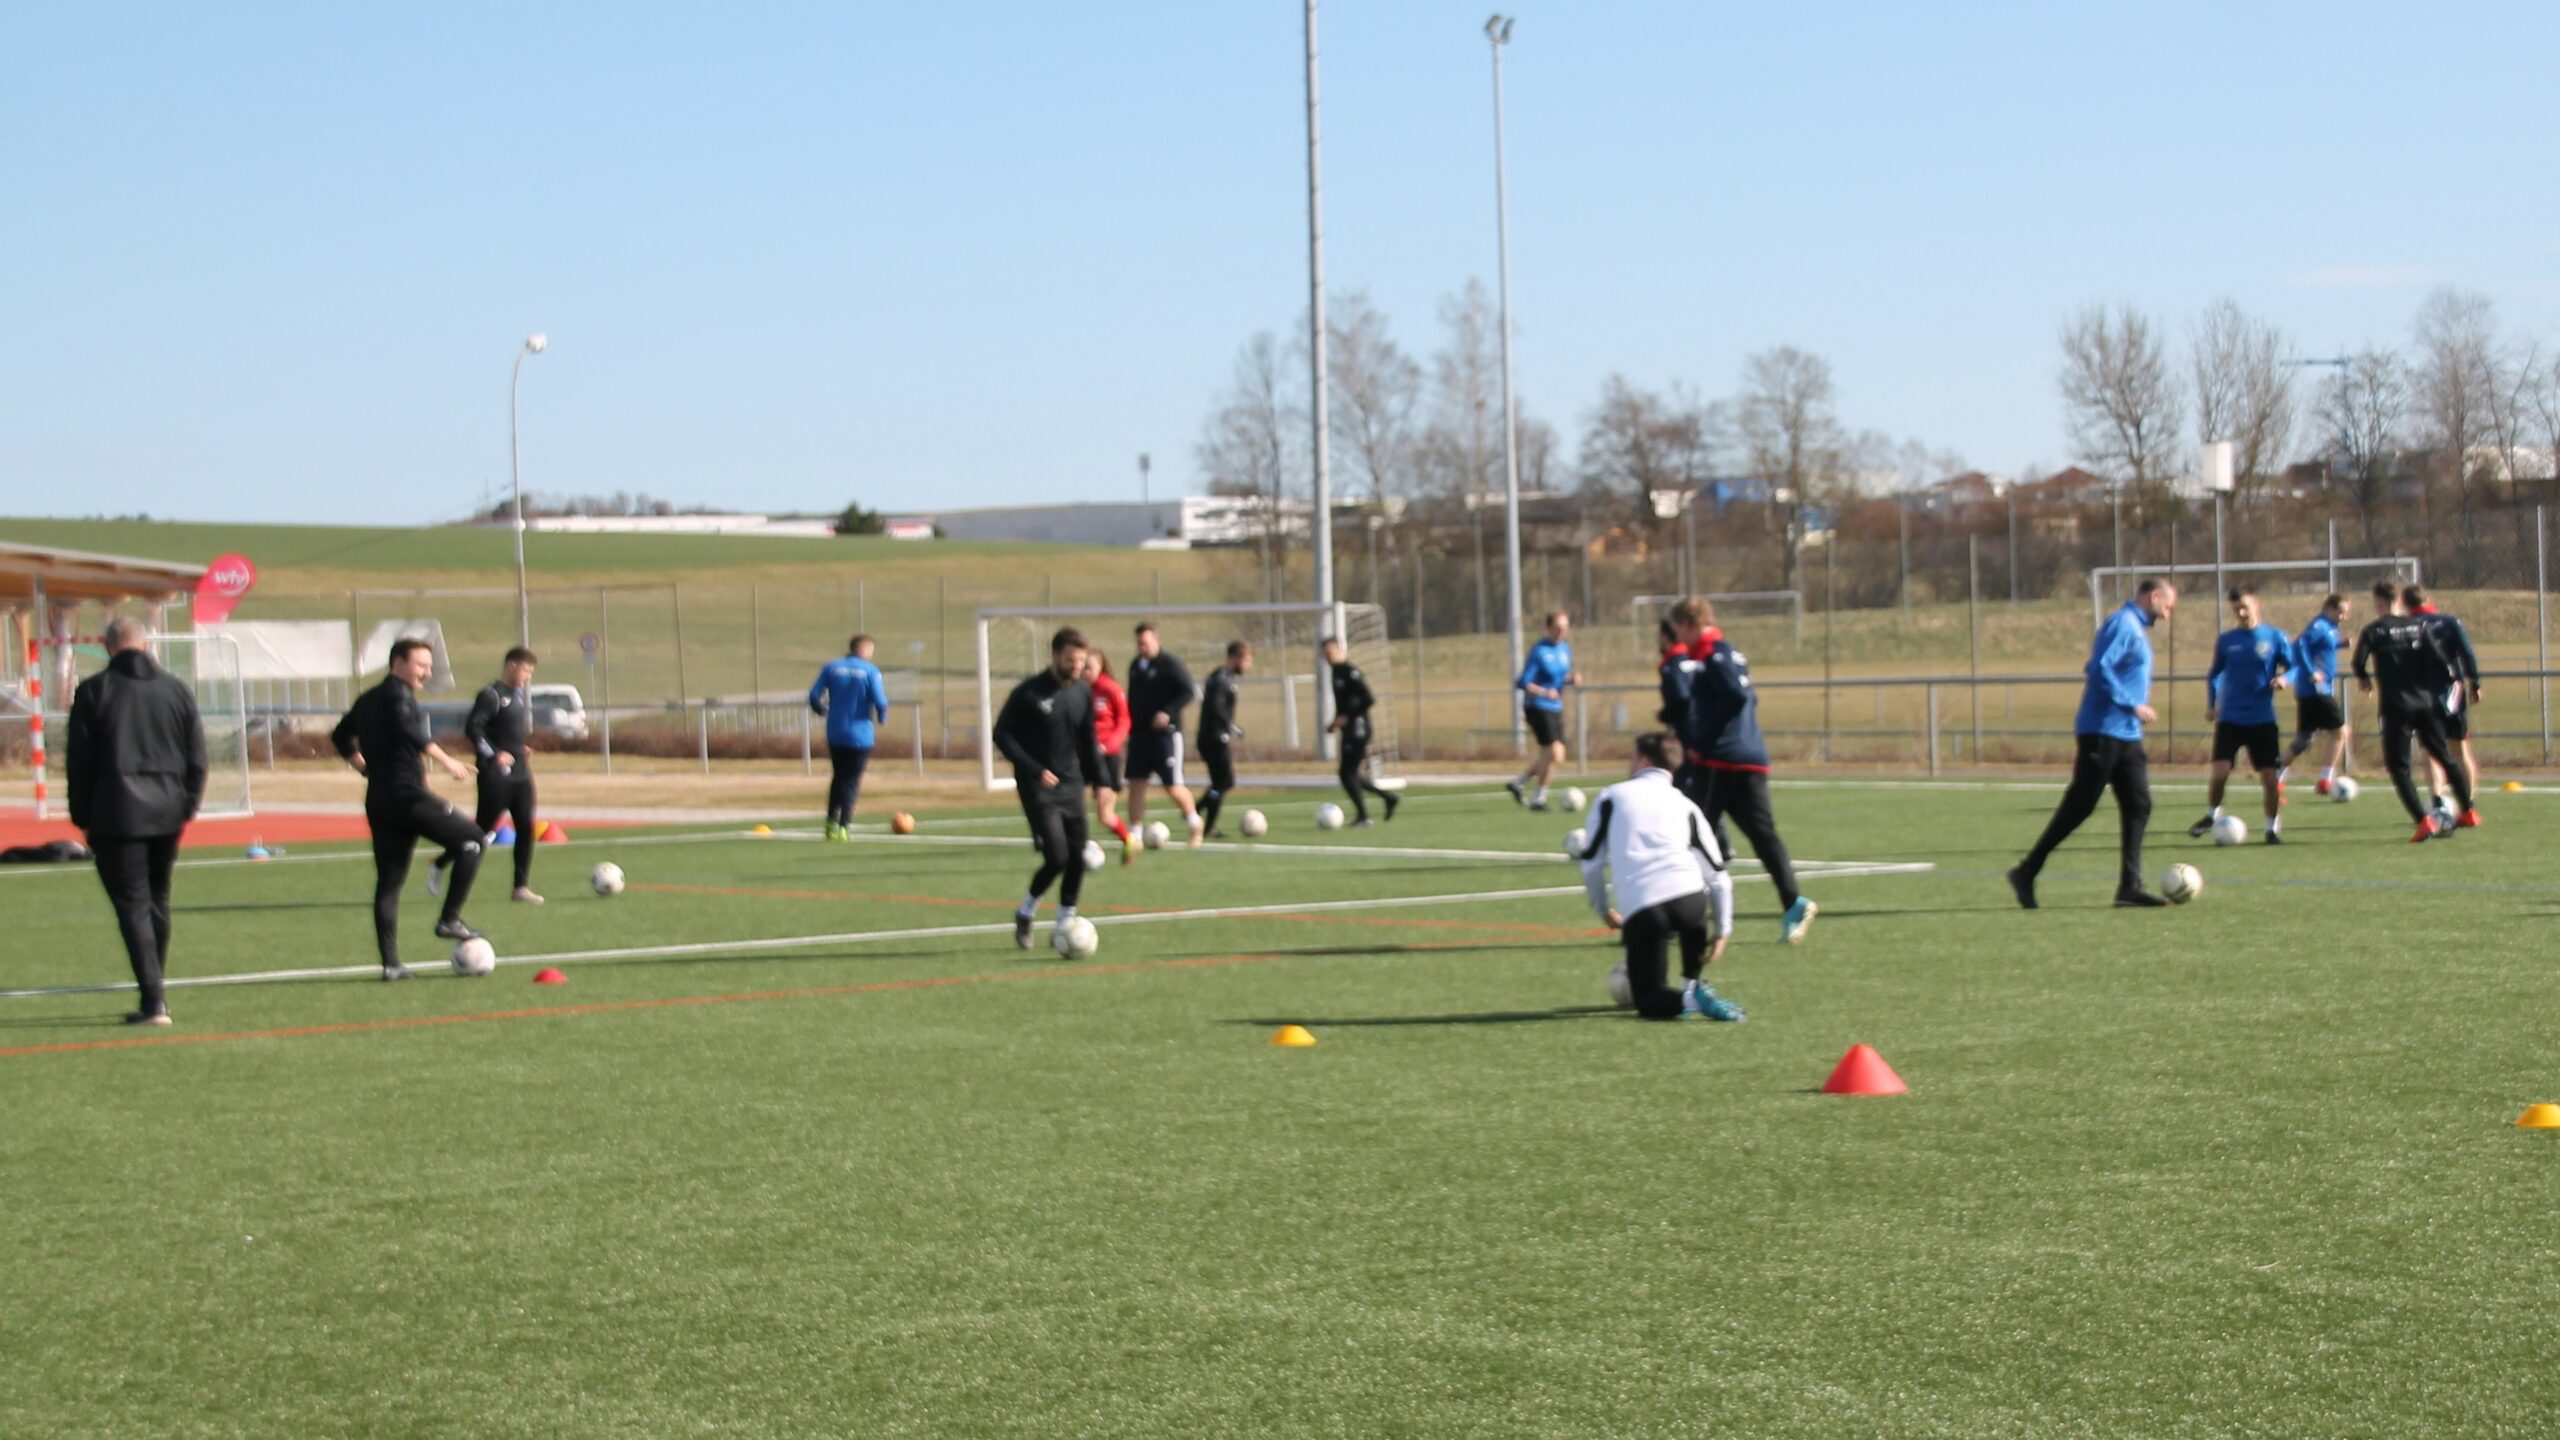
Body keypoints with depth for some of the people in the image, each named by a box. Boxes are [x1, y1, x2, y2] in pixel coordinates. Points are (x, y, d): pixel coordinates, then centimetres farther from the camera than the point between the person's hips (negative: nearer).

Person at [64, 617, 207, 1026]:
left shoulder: (93, 692, -3)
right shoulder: (176, 690, 6)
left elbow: (79, 761, -2)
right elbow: (197, 758, 7)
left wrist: (83, 819, 5)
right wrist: (187, 807, 14)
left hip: (116, 813, -4)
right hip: (167, 812, 4)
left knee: (133, 905, -4)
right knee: (157, 901, 17)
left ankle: (153, 1001, -14)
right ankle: (156, 993, 25)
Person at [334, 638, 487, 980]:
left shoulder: (367, 700, 19)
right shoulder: (397, 693, -7)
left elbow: (341, 738, 31)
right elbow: (410, 730, -26)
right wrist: (445, 760, -25)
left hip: (378, 801, 9)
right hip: (408, 795, -9)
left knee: (388, 881, 8)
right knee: (471, 839, 3)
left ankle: (390, 964, 5)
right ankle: (449, 920, -1)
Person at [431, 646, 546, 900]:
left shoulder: (521, 695, 14)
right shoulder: (492, 694, -12)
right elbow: (472, 728, -19)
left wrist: (521, 749, 12)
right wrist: (494, 754, -20)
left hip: (520, 772, 8)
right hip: (496, 774, -8)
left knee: (526, 828, 0)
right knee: (483, 829, -3)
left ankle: (521, 888, 4)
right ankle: (439, 865, 16)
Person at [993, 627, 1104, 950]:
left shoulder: (1083, 692, 5)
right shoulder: (1029, 693, -12)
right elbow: (1002, 735, -9)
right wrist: (1034, 770, -17)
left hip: (1071, 787, 5)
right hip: (1038, 787, -5)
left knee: (1077, 859, 1)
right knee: (1057, 857, -13)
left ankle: (1065, 924, 15)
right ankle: (1026, 913, 11)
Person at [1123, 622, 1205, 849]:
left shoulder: (1170, 664, -9)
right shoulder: (1136, 666, 12)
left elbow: (1189, 691, -15)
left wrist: (1168, 712, -25)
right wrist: (1130, 726, 15)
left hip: (1165, 733, -6)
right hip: (1139, 734, 6)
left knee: (1173, 786, -3)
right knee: (1135, 783, -1)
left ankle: (1194, 822, 22)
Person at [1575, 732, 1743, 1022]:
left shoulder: (1612, 796, 19)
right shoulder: (1684, 804, 22)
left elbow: (1590, 862, 17)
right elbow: (1717, 873, 20)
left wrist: (1604, 910, 32)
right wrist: (1722, 930, 28)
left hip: (1639, 911, -2)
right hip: (1688, 897, 2)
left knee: (1648, 1000, 13)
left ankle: (1687, 1000, -20)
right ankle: (1694, 985, 27)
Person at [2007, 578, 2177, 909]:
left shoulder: (2136, 628, 18)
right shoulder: (2123, 624, -12)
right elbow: (2100, 668, -23)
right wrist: (2133, 705, -20)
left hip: (2126, 736, 10)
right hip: (2104, 732, -10)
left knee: (2138, 807, 4)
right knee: (2078, 807, -6)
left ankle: (2130, 887, 3)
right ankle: (2026, 873, 2)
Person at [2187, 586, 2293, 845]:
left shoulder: (2275, 637, -1)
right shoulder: (2225, 640, 4)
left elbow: (2292, 666, 5)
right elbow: (2214, 673, 16)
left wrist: (2283, 678, -17)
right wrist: (2211, 703, 5)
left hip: (2263, 719, -1)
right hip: (2230, 718, 1)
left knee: (2270, 776, -1)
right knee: (2220, 771, -11)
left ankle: (2273, 828, 16)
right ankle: (2212, 816, 15)